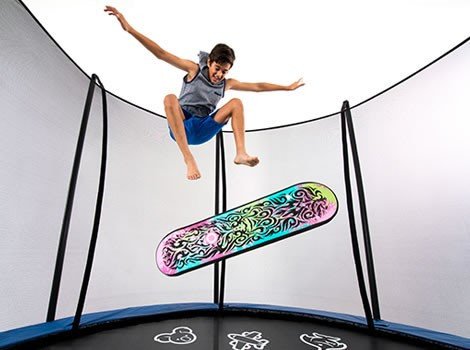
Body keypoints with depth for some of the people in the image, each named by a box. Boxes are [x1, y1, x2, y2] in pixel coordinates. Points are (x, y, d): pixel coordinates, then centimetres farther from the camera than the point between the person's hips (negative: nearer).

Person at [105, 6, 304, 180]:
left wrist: (288, 87, 21)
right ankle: (189, 159, -44)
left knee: (237, 102, -10)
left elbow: (257, 86, 17)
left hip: (202, 131, 3)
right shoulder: (194, 70, 1)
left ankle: (241, 153, -28)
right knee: (170, 98, -35)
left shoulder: (227, 83, 11)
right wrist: (129, 29, -14)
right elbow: (161, 54, -6)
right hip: (180, 127, -3)